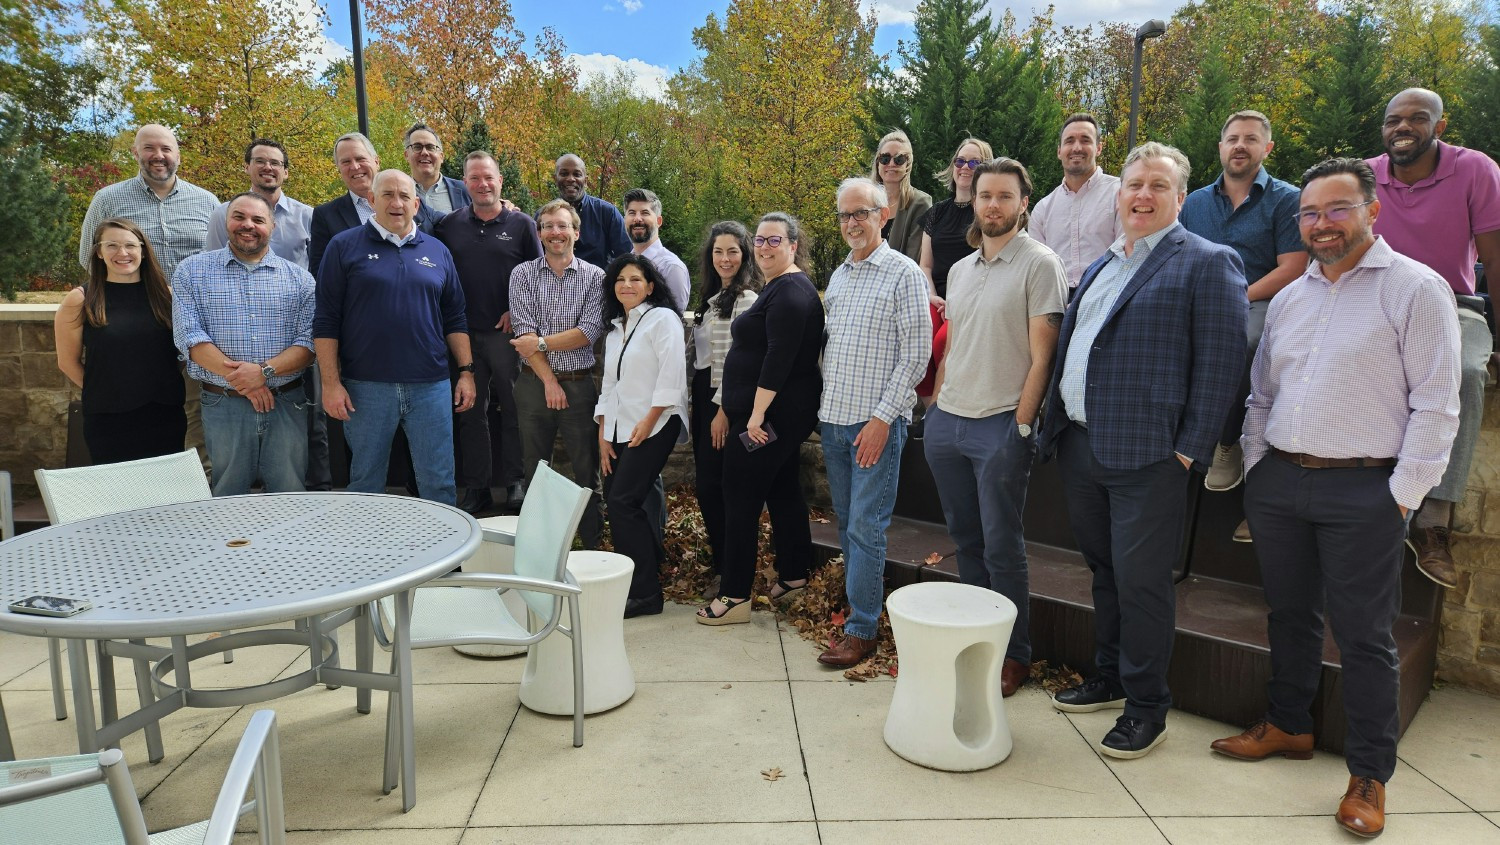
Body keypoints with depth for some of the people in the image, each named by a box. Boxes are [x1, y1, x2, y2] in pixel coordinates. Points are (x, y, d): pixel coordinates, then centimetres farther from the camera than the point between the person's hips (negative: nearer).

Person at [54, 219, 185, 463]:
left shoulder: (165, 295, 4)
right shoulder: (80, 300, -3)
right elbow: (68, 362, 2)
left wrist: (159, 386, 4)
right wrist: (107, 392, 1)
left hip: (166, 417, 2)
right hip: (108, 422, -2)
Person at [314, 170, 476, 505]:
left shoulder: (437, 251, 11)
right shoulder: (345, 246, 2)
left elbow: (454, 319, 13)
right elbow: (326, 321, -1)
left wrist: (466, 372, 5)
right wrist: (331, 383, -7)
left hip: (431, 386, 2)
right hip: (366, 387, -2)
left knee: (439, 483, 5)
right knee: (366, 482, 10)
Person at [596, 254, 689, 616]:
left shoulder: (662, 319, -4)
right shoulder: (614, 330, 20)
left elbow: (671, 375, -14)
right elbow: (609, 385, 17)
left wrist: (648, 421, -17)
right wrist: (603, 436, 10)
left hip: (654, 426, -8)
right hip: (619, 430, 8)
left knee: (623, 502, -14)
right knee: (614, 501, 3)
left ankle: (645, 593, -6)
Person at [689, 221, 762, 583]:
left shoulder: (746, 298, -13)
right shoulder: (712, 297, 15)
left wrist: (724, 410, -18)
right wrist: (703, 401, 15)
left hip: (726, 399, -9)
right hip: (703, 393, 9)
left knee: (714, 484, -5)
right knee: (706, 484, 12)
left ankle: (729, 569, 8)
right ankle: (721, 563, 25)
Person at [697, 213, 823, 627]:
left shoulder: (789, 291, -16)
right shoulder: (778, 287, 18)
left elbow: (779, 357, -24)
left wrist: (757, 413, -25)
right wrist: (745, 412, 22)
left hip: (771, 415, -11)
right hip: (783, 414, 11)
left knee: (741, 500, -6)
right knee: (784, 492, 16)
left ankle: (735, 597, -1)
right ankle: (794, 578, 27)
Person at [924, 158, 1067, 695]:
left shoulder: (1039, 264, -6)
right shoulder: (959, 270, 14)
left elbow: (1042, 355, -10)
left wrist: (1022, 425, -14)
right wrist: (935, 408, 12)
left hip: (1000, 426, -6)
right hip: (946, 422, 6)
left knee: (1001, 546, 1)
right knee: (965, 539, 14)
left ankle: (1015, 655, 16)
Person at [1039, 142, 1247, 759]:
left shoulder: (1208, 263, -5)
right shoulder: (1098, 269, 18)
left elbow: (1220, 362, -11)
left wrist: (1190, 450, -15)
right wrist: (1055, 428, 15)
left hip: (1145, 455, -7)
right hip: (1079, 447, 7)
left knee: (1140, 582, 0)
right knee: (1103, 571, 18)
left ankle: (1147, 707, 16)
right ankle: (1109, 678, 33)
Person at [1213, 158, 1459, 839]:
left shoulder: (1416, 288, -6)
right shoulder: (1289, 298, 13)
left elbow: (1435, 403, -10)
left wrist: (1402, 495, -12)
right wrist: (1256, 471, 10)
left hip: (1362, 491, -5)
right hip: (1278, 480, 6)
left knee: (1364, 634, 3)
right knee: (1290, 614, 17)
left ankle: (1369, 775, 18)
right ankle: (1288, 725, 35)